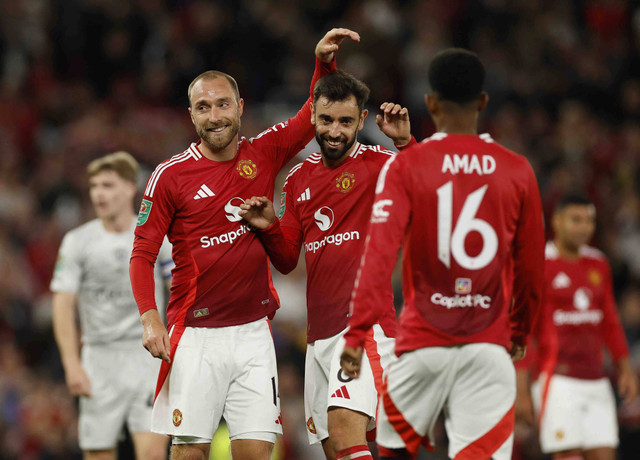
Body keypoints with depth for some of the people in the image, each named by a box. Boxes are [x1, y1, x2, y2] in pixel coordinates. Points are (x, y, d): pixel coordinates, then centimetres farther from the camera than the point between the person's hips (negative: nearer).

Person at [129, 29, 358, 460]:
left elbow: (314, 116, 15)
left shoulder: (263, 154, 6)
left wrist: (325, 61, -2)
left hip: (253, 331, 2)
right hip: (196, 334, -2)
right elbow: (142, 255, -1)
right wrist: (150, 319, -14)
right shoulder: (170, 175, -2)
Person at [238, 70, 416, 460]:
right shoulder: (299, 178, 16)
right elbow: (287, 261, 20)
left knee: (345, 426, -25)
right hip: (319, 332, 7)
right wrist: (269, 228, 1)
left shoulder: (379, 164, -4)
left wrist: (405, 143, -34)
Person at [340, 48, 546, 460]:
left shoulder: (405, 167, -2)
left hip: (423, 342, -1)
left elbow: (380, 251, -13)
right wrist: (520, 333, 25)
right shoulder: (517, 171, 4)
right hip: (489, 345, 1)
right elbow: (531, 268, 10)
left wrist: (357, 333, -16)